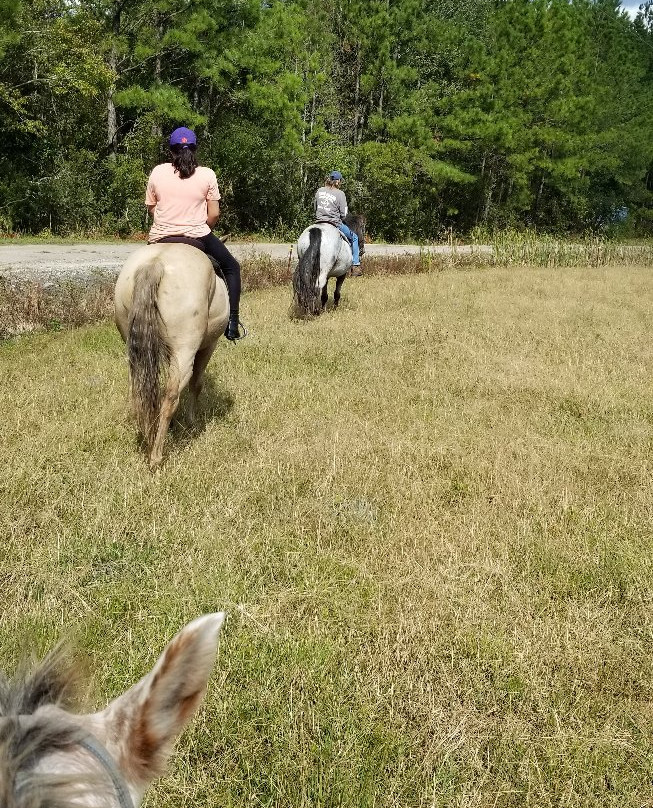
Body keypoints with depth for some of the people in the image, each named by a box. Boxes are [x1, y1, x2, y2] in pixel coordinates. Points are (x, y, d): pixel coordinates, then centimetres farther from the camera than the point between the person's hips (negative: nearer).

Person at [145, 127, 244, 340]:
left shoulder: (157, 172, 2)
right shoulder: (207, 175, -3)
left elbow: (151, 208, 8)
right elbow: (214, 214, -4)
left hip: (160, 237, 2)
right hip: (197, 236, -2)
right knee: (231, 267, 19)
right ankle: (232, 323, 10)